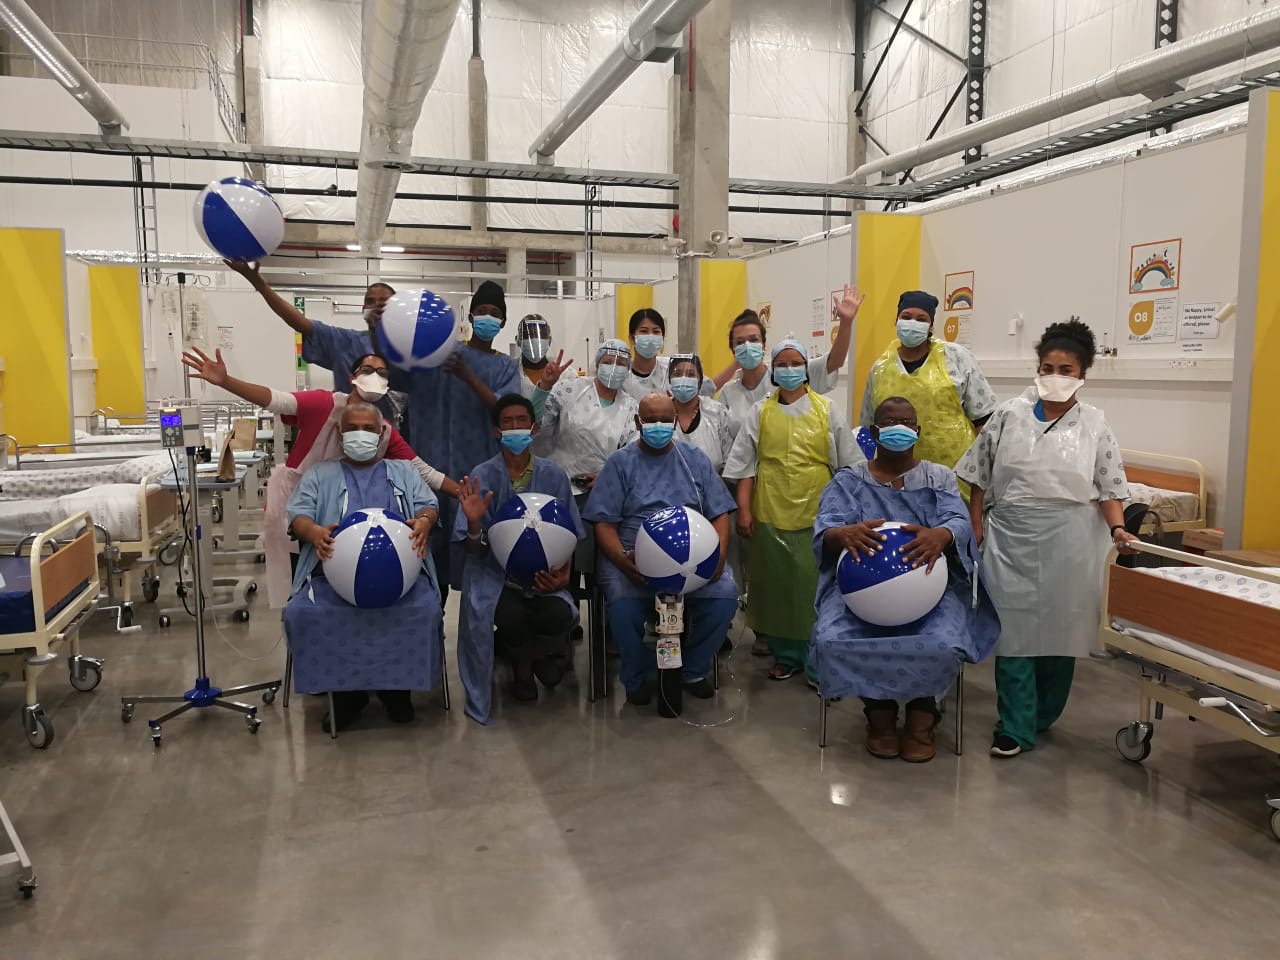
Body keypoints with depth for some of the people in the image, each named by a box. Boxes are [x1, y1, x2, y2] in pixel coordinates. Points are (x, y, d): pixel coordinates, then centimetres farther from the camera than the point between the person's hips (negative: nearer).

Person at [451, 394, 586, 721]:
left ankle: (523, 655, 12)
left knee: (559, 615, -29)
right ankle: (525, 660, 9)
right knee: (511, 618, -32)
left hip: (543, 573, 2)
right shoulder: (481, 477, -2)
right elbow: (474, 548, -4)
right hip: (496, 573, -1)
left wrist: (564, 572, -10)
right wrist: (474, 523, -26)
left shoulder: (554, 476, 3)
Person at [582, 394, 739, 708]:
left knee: (725, 595, -26)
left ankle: (693, 670, 3)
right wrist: (621, 559, -19)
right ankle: (638, 678, -1)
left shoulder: (695, 459, 16)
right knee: (623, 604, -32)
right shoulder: (620, 463, 10)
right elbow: (604, 522, 1)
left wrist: (719, 555, -8)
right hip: (634, 556, -2)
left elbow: (720, 515, 11)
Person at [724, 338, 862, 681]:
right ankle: (786, 655, 19)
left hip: (816, 514, -1)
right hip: (771, 513, 1)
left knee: (814, 585, -1)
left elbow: (848, 463, 8)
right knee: (778, 583, 6)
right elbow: (746, 465, 5)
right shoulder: (760, 412, 6)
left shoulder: (826, 410, 5)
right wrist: (744, 509, -2)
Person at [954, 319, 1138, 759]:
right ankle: (1015, 727, 6)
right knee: (1014, 629, -2)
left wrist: (1117, 528, -14)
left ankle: (1042, 717, 28)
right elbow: (980, 479, 7)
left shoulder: (1094, 425, 3)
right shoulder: (1009, 415, 3)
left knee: (1060, 629, 9)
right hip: (1012, 540, 0)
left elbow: (1109, 487, 3)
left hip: (1069, 544, 1)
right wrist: (976, 529, 3)